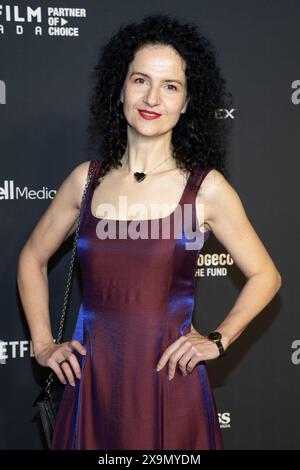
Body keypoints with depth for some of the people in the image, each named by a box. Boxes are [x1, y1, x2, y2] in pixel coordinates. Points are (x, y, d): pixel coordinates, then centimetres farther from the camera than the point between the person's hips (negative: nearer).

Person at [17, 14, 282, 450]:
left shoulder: (207, 188, -6)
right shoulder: (86, 180, 1)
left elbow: (265, 276, 4)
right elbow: (33, 258, 15)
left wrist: (217, 340, -4)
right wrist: (42, 344, 7)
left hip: (169, 381, -2)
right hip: (92, 381, 2)